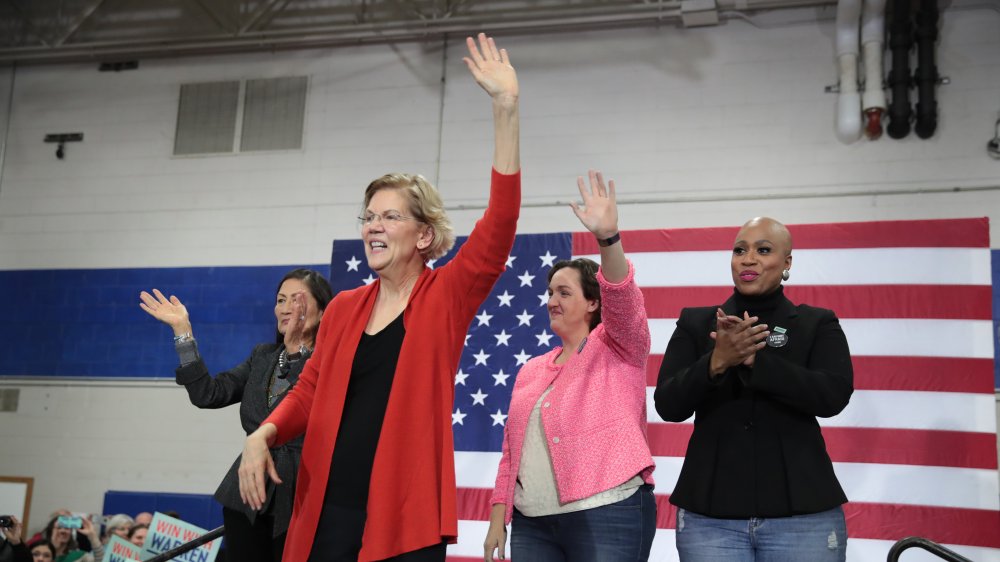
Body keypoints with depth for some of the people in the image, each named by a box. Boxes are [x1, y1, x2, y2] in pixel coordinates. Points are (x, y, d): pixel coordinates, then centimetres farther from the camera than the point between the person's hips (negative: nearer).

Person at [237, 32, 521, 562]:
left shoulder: (446, 298, -2)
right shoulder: (343, 308, 11)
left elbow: (500, 224, -14)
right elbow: (309, 391, 15)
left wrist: (506, 108, -21)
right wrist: (262, 435, -6)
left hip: (405, 515, -4)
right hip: (328, 508, 4)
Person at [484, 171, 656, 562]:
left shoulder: (618, 349, 2)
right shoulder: (532, 370, 17)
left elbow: (623, 300, -19)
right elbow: (511, 450, 17)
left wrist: (608, 237, -35)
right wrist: (497, 517, 10)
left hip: (607, 516, -5)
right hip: (531, 522, 6)